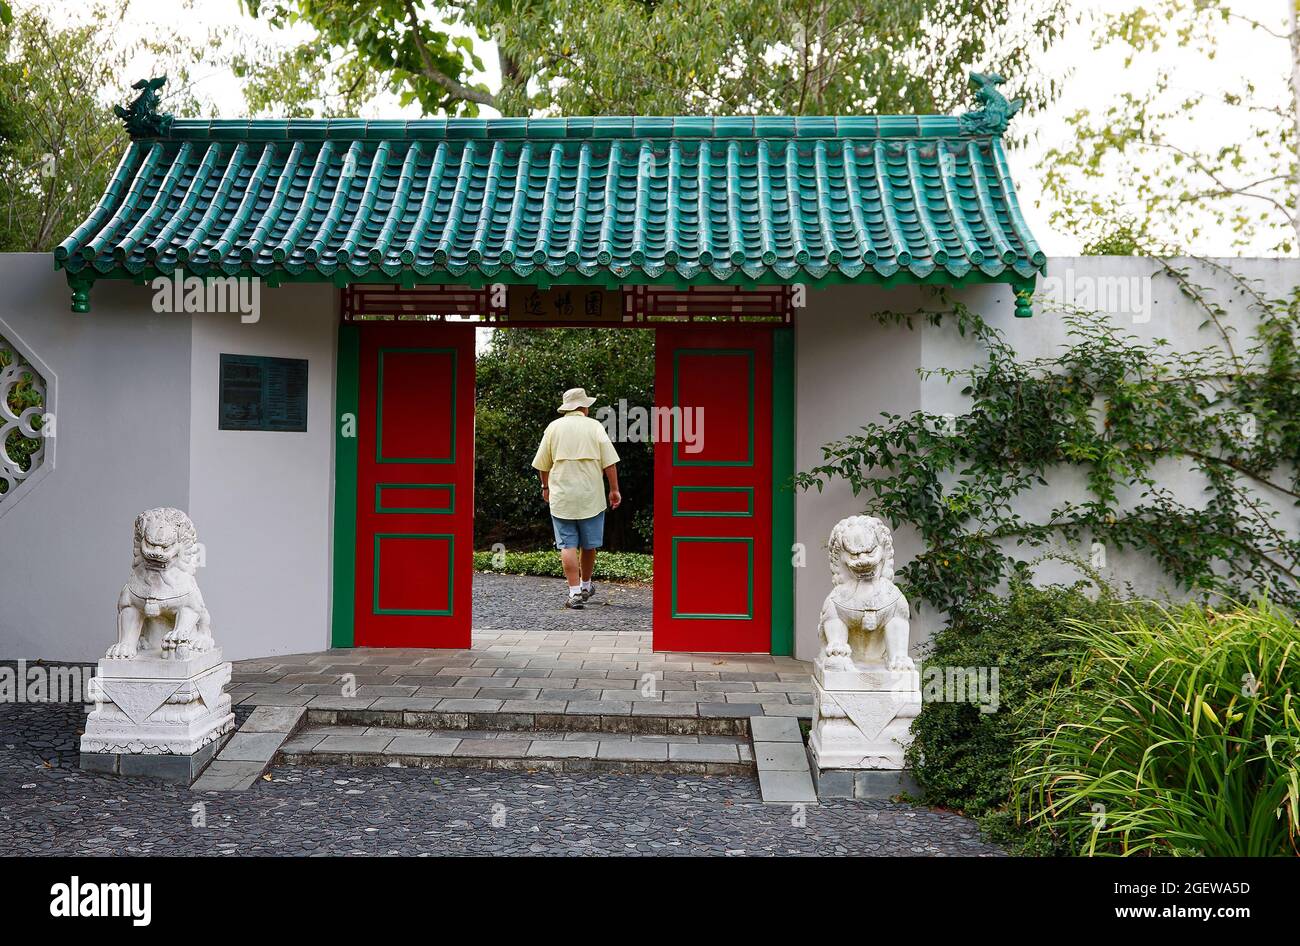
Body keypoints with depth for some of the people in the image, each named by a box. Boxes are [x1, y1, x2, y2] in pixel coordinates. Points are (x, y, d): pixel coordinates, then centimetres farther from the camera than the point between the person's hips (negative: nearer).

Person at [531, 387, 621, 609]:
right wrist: (614, 489, 3)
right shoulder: (594, 426, 0)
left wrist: (546, 487, 21)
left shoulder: (554, 427, 3)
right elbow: (609, 463, -5)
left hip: (561, 496, 0)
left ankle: (575, 592, -8)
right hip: (591, 496, 0)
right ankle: (586, 586, 28)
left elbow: (542, 464, 7)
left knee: (568, 544, 0)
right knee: (589, 544, 14)